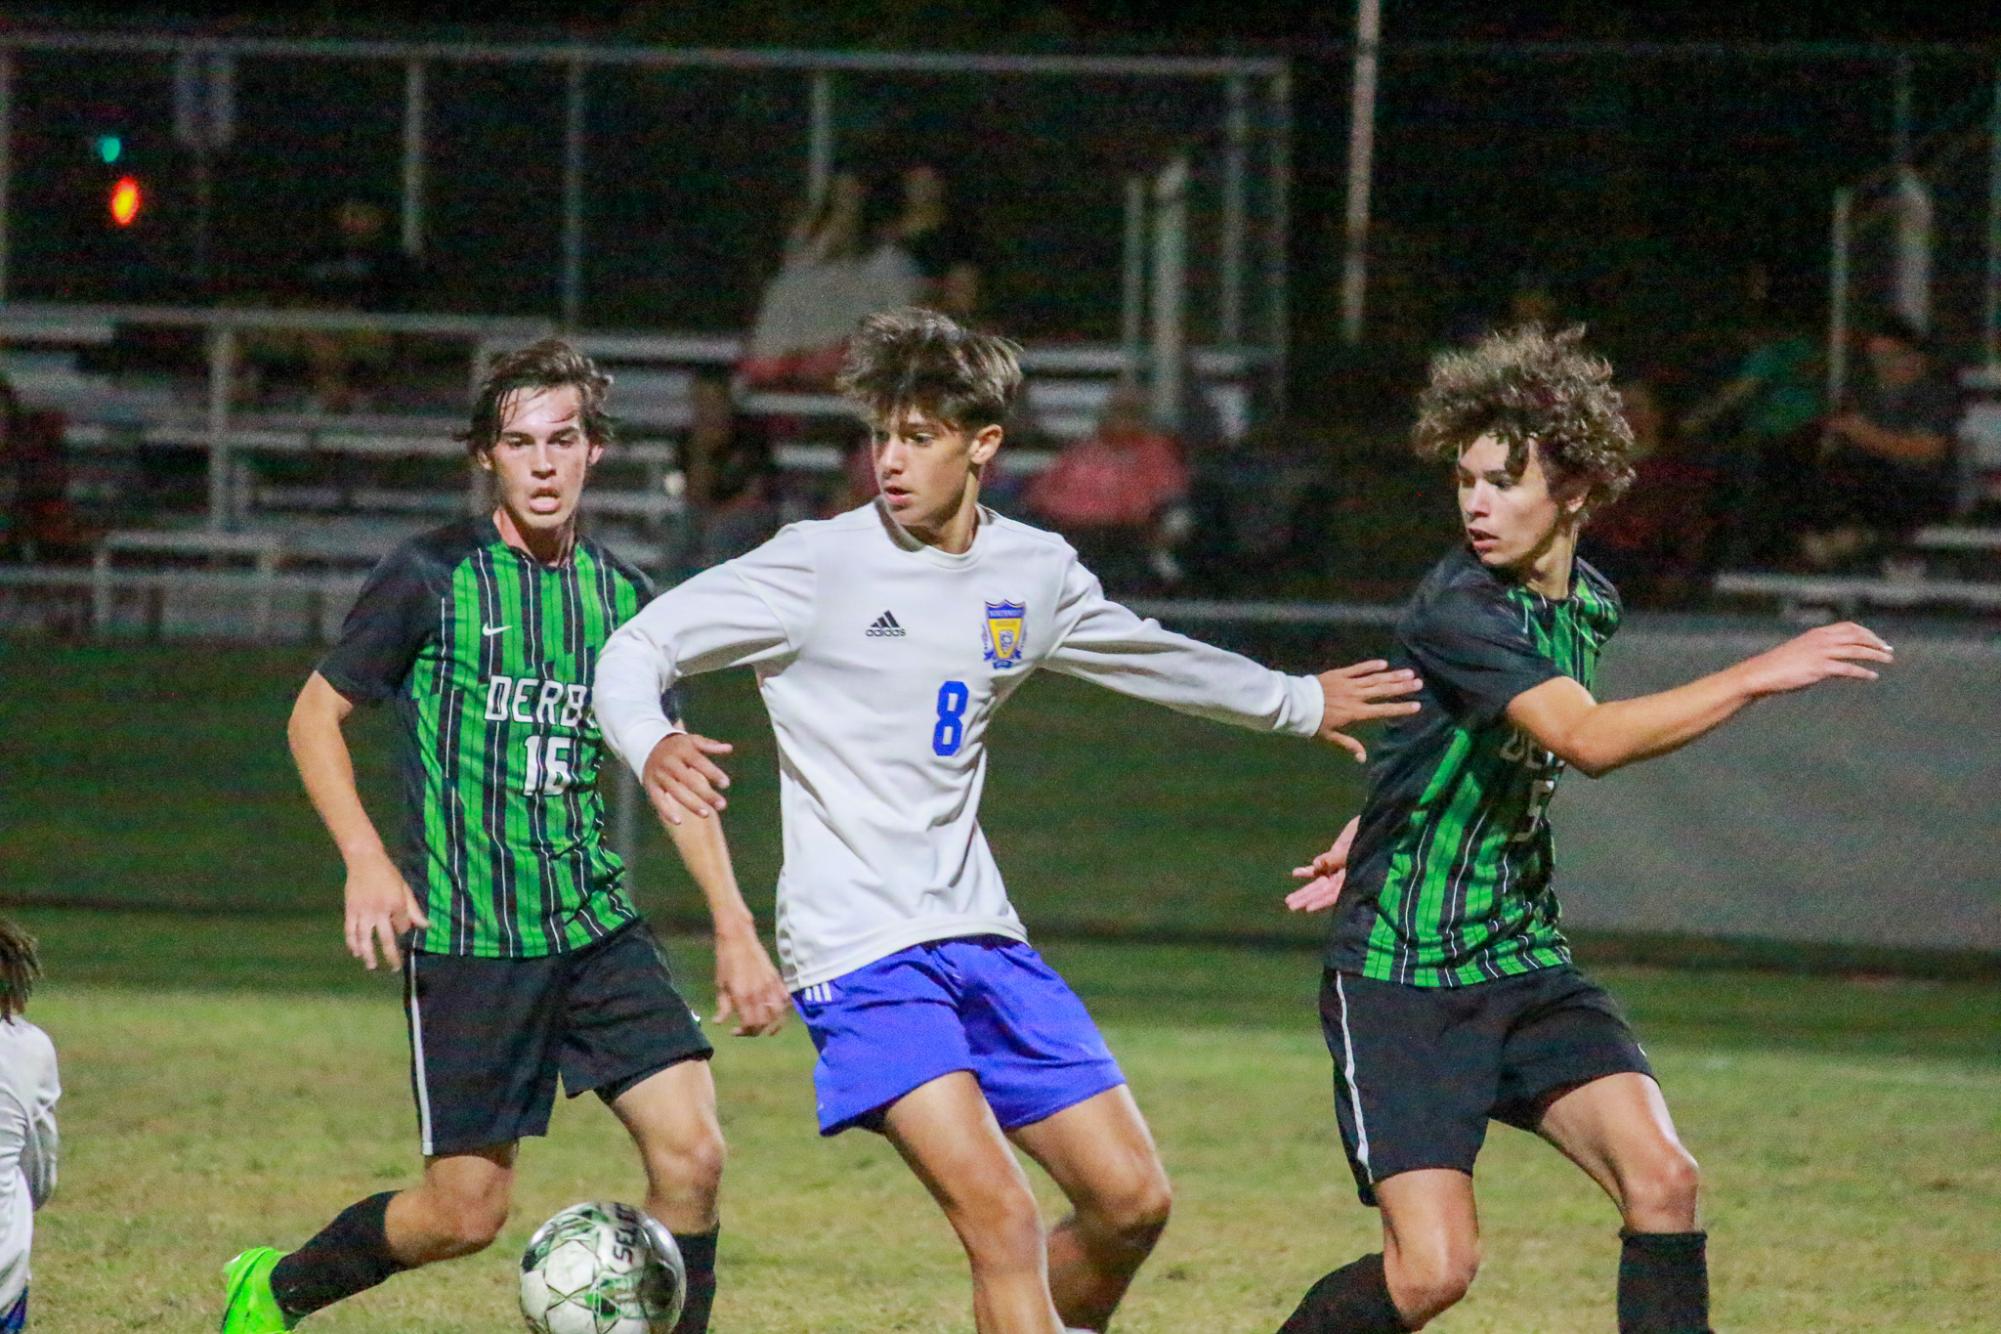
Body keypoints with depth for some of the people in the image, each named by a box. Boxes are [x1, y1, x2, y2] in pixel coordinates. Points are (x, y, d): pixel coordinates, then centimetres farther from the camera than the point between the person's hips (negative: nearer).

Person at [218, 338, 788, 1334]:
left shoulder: (621, 598, 10)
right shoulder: (433, 577, -4)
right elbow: (314, 716, 2)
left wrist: (734, 930, 12)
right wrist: (366, 861, -12)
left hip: (598, 925, 4)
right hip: (466, 939, -4)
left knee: (692, 1155, -11)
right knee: (466, 1213, -3)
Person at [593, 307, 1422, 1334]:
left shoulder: (1033, 573, 7)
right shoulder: (818, 567, -10)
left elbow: (1142, 654, 27)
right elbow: (639, 646, -9)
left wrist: (1298, 705, 37)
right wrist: (648, 744, -31)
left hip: (981, 937, 6)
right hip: (859, 949, -6)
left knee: (1130, 1199, 5)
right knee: (1001, 1219, -20)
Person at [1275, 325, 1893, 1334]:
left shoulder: (1588, 605, 7)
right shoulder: (1456, 610, -19)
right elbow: (1586, 738, -33)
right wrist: (1758, 676, -33)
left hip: (1524, 962, 7)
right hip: (1399, 976, -7)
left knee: (1661, 1178, -13)